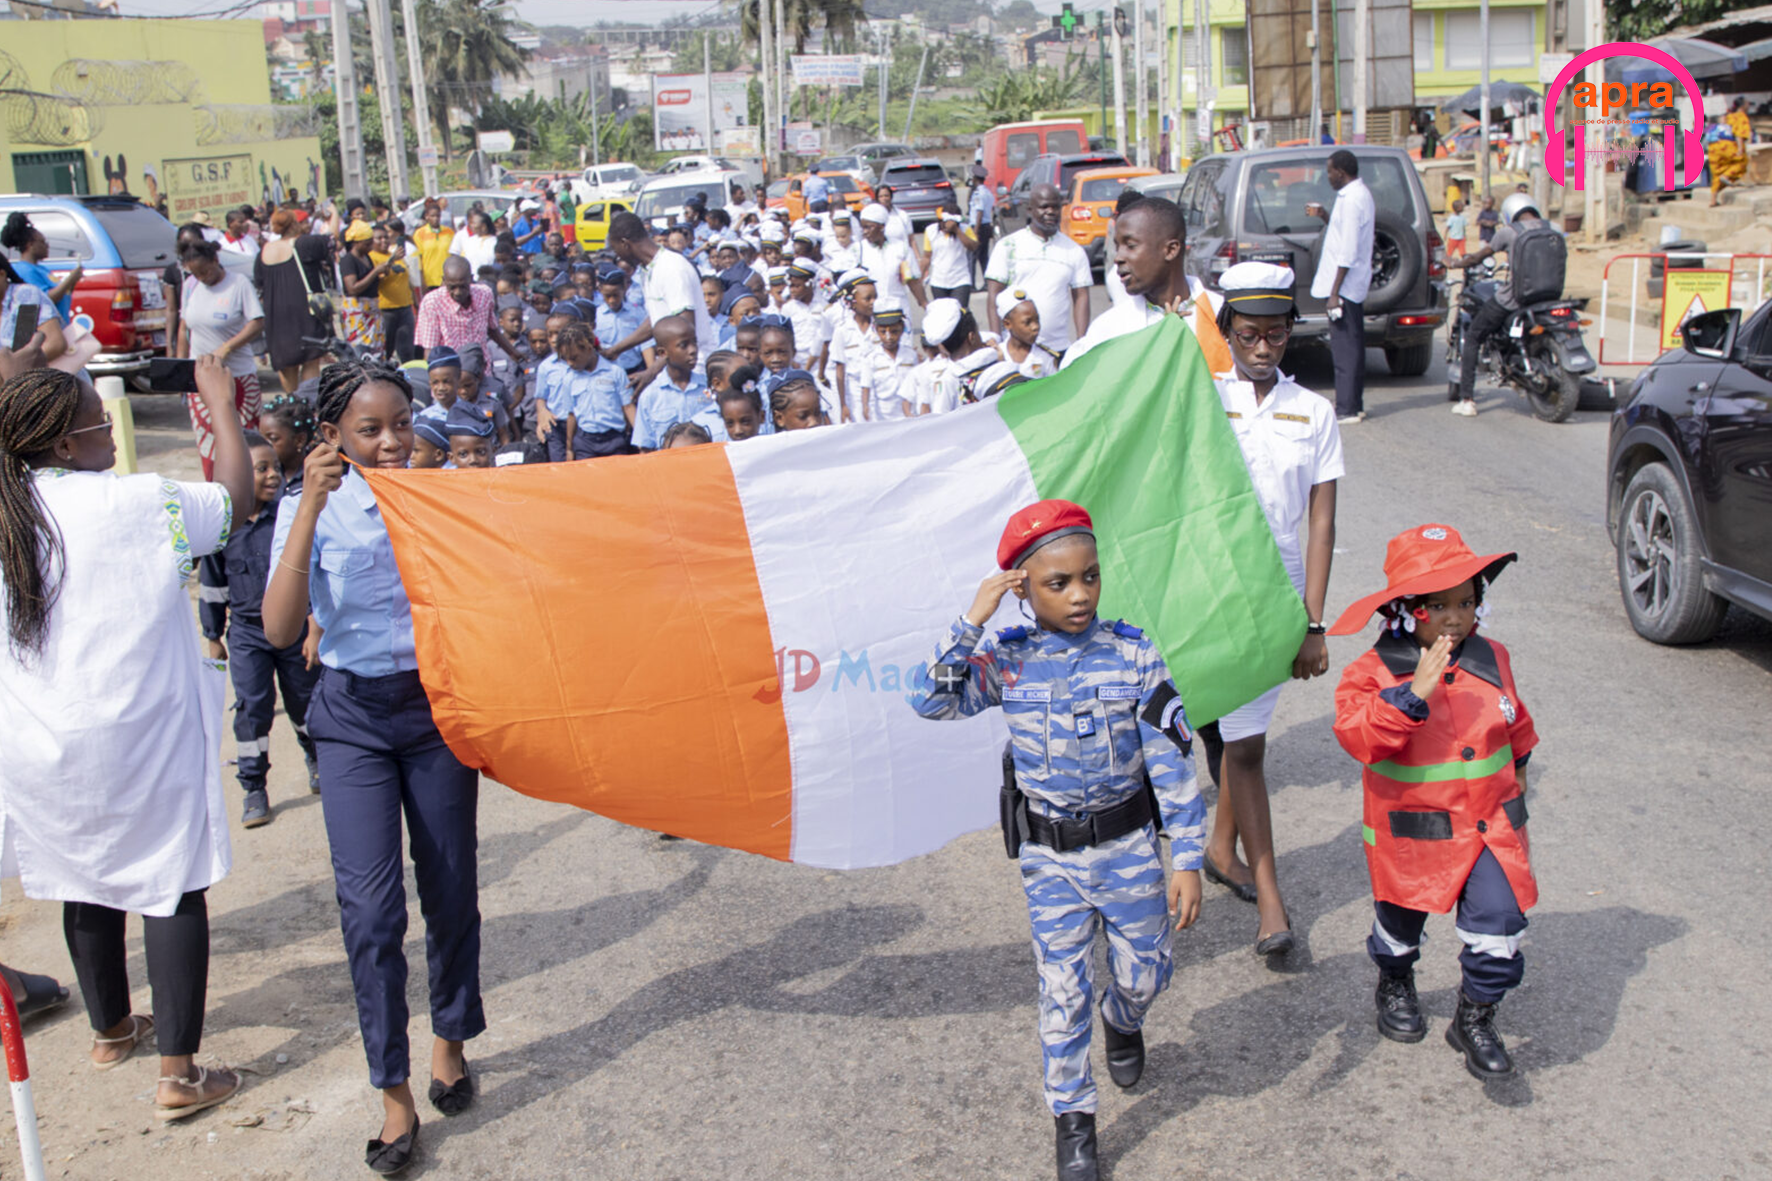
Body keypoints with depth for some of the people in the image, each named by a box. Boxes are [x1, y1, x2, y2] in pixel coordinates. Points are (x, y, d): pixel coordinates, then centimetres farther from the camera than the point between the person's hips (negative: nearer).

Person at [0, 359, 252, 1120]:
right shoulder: (130, 503, -16)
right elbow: (235, 503, -6)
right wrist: (221, 408, 5)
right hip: (140, 739, -6)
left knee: (86, 884, 21)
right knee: (173, 887, 3)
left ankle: (111, 1030, 41)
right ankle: (179, 1073, 6)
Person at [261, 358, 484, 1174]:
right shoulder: (311, 510, -4)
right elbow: (281, 629, -20)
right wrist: (312, 505, -23)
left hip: (439, 706, 1)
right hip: (354, 716, -1)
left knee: (450, 888, 9)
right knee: (370, 904, -6)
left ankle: (450, 1038, 33)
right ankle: (394, 1096, 6)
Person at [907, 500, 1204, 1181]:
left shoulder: (1133, 658, -13)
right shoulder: (1005, 660, -8)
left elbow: (1173, 765, -10)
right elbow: (931, 701, -16)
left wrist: (1187, 861, -11)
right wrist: (971, 623, -22)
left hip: (1128, 848, 0)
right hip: (1049, 858, 0)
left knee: (1143, 973, 16)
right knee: (1062, 992, 7)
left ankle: (1123, 1024, 52)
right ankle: (1072, 1119, 25)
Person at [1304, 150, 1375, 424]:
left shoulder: (1352, 199, -18)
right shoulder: (1361, 193, 15)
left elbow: (1348, 251, -22)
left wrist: (1334, 292, -23)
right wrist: (1324, 216, 17)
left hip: (1345, 285, -11)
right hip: (1354, 286, 11)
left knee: (1344, 348, -8)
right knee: (1351, 347, 14)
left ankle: (1347, 409, -6)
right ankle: (1354, 406, 20)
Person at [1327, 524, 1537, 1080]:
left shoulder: (1492, 660, 1)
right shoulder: (1374, 673, -15)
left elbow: (1516, 727, 18)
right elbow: (1359, 737, -31)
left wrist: (1515, 780, 23)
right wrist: (1413, 692, -38)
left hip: (1490, 829, 2)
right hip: (1412, 836, -2)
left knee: (1499, 933, -7)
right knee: (1400, 923, 19)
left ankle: (1475, 1019, 18)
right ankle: (1395, 984, 51)